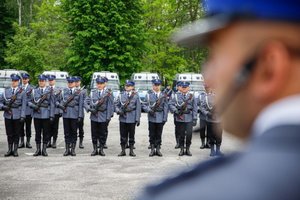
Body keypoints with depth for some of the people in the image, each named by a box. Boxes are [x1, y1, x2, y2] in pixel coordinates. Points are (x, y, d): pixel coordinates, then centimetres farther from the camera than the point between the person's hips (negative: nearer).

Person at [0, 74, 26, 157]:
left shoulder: (22, 92, 0)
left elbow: (23, 105, -3)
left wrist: (22, 116, -11)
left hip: (17, 116, -2)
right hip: (8, 116, 2)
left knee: (17, 134, 5)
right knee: (9, 134, 7)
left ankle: (15, 150, 13)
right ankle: (10, 150, 16)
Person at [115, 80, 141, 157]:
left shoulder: (135, 96, 0)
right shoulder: (121, 95, 7)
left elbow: (138, 108, -1)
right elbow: (116, 104, 10)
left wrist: (138, 119, -6)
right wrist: (118, 111, -10)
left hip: (132, 119, -1)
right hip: (123, 118, 2)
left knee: (131, 135, 6)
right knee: (123, 135, 4)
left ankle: (131, 151, 14)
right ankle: (123, 150, 12)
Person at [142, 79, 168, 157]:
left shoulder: (164, 95, 6)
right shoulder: (148, 95, 4)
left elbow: (165, 107, 5)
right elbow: (144, 105, 2)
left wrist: (165, 118, 0)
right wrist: (149, 110, -17)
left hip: (160, 118, 1)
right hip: (151, 118, 0)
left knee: (159, 135, 5)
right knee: (152, 135, 4)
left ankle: (158, 149, 12)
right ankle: (152, 149, 12)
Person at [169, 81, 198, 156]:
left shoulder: (191, 96, 8)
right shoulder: (176, 95, 6)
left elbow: (195, 108, 6)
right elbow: (170, 104, 2)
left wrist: (194, 119, 0)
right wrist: (175, 111, -15)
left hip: (189, 118, 0)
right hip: (180, 118, 0)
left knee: (189, 134, -7)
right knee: (181, 134, 4)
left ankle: (188, 149, 7)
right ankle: (182, 149, 15)